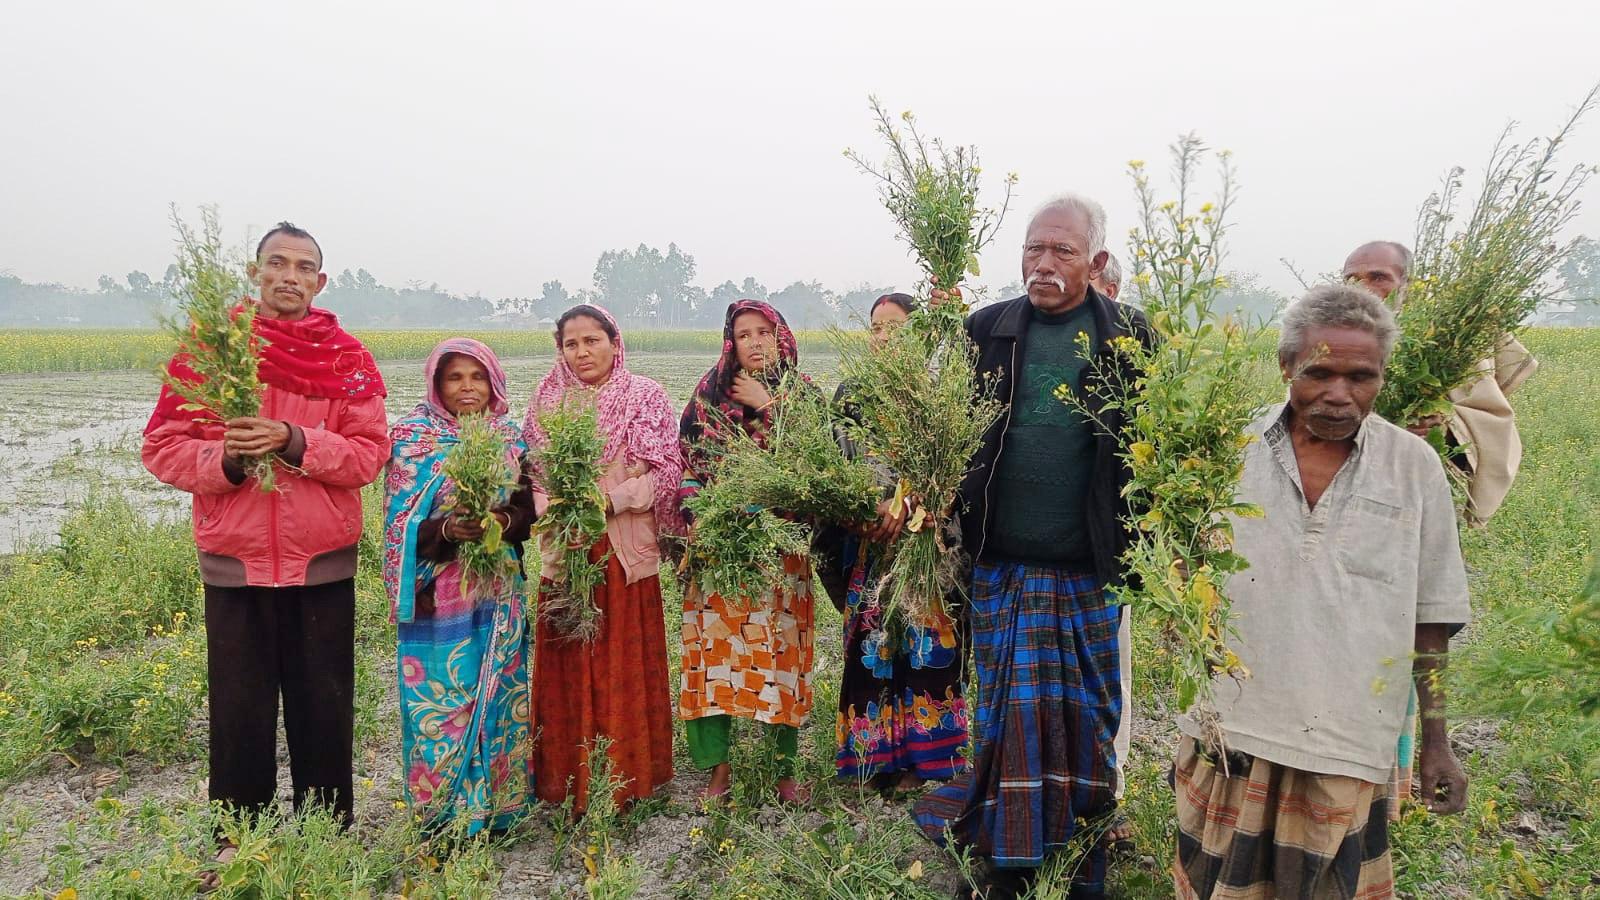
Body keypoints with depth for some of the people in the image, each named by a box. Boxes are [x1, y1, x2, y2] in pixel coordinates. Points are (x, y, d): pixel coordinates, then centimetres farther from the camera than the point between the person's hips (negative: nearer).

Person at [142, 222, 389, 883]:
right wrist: (226, 459, -17)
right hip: (233, 562, 0)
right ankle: (236, 841, 26)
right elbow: (163, 446, 1)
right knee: (240, 709, 9)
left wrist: (293, 442, -20)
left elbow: (369, 452, -6)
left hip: (322, 563, 0)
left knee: (324, 705, 10)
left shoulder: (347, 358, 1)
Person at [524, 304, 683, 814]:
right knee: (566, 664, 5)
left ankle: (626, 778, 15)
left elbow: (669, 471, -4)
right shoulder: (548, 400, 10)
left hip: (625, 547, -3)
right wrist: (552, 505, -8)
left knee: (625, 663, 2)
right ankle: (569, 782, 17)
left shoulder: (645, 397, -1)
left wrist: (613, 496, -15)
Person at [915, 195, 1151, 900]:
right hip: (1003, 567, 1)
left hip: (1092, 574, -1)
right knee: (1006, 715, 8)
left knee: (1088, 720, 11)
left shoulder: (1129, 337, -1)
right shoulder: (987, 330, 3)